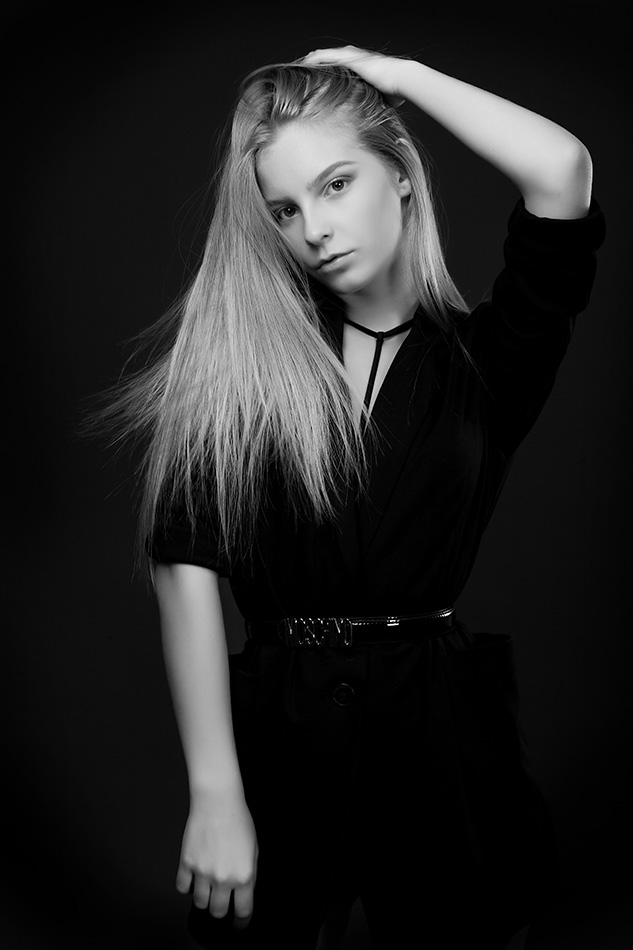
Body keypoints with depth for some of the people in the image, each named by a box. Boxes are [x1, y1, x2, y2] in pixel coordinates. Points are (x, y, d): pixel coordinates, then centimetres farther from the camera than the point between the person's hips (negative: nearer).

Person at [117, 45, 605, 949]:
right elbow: (187, 565, -8)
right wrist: (214, 792, -14)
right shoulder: (239, 353, 0)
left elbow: (561, 171, -14)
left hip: (441, 735, 0)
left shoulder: (483, 359, 1)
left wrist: (395, 72, -2)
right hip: (274, 728, 0)